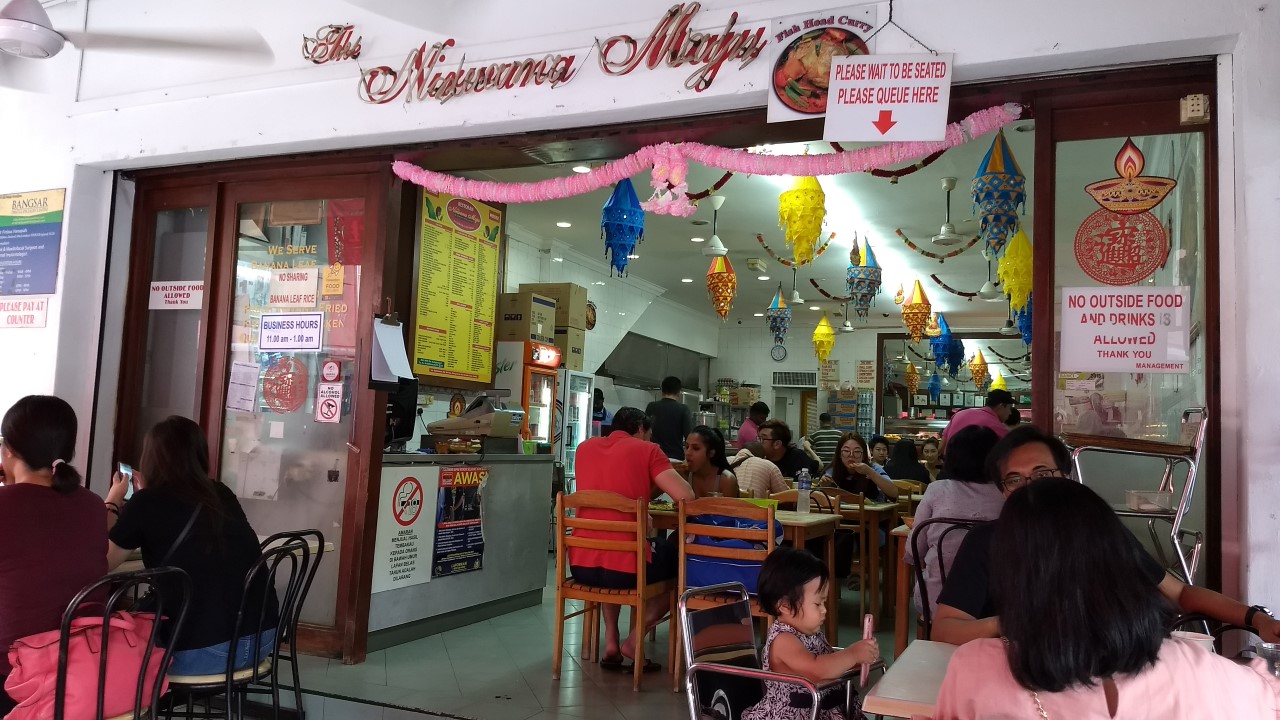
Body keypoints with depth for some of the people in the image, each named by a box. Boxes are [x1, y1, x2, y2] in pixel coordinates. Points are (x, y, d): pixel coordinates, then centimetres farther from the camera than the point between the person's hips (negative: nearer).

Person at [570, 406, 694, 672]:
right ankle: (634, 641, 13)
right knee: (678, 558, 25)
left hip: (580, 565, 5)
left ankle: (610, 641, 27)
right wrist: (657, 483, 13)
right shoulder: (647, 450, 0)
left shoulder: (585, 447, 14)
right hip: (625, 567, -5)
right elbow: (686, 496, -7)